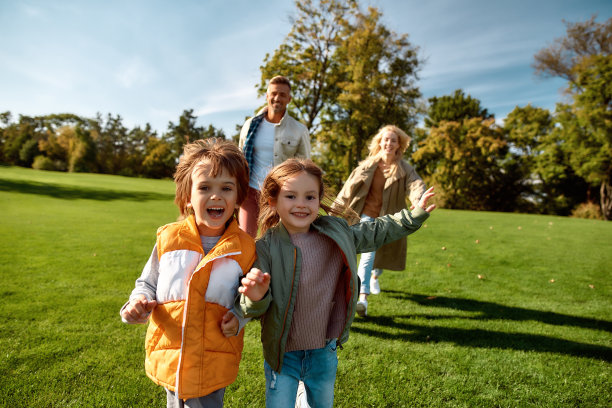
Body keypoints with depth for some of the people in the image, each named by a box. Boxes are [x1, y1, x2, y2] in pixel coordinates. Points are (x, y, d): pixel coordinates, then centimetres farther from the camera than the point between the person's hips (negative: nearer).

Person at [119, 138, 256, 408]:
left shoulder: (244, 247, -10)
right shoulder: (169, 238, -8)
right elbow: (148, 284, 7)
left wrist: (239, 318, -13)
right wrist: (139, 302, -13)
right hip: (169, 355, 2)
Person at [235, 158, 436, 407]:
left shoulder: (337, 233, -8)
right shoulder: (266, 248, -20)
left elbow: (374, 232, 9)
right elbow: (252, 309, -19)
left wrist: (413, 216, 10)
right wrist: (255, 298, -42)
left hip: (324, 352, 4)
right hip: (282, 354, -4)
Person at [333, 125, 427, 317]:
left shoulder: (405, 169, -3)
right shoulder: (368, 166, -2)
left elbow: (416, 184, -22)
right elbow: (349, 187, 4)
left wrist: (419, 200, -45)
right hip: (368, 214, -2)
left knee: (384, 254, 16)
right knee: (369, 251, -18)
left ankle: (375, 277, 50)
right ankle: (363, 297, -14)